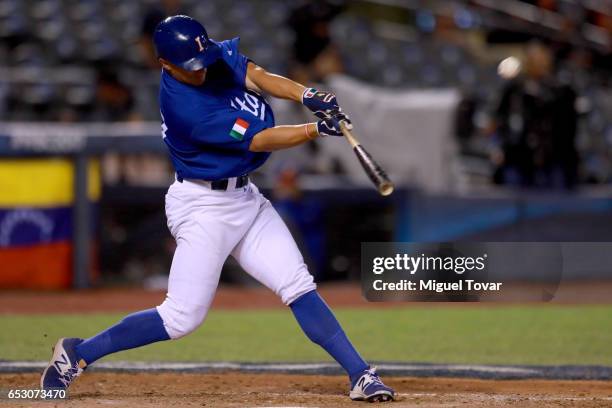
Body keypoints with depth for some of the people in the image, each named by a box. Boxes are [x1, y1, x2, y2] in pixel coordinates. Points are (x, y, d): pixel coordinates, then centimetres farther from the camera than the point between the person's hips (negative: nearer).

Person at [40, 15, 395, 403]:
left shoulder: (218, 54, -2)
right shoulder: (185, 107, -25)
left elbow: (256, 76, -10)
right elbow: (258, 140, -22)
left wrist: (307, 95, -27)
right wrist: (318, 129, -23)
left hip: (244, 197, 8)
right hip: (204, 206, -8)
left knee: (299, 285, 0)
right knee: (183, 317, -8)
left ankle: (361, 375, 0)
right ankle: (78, 354, 4)